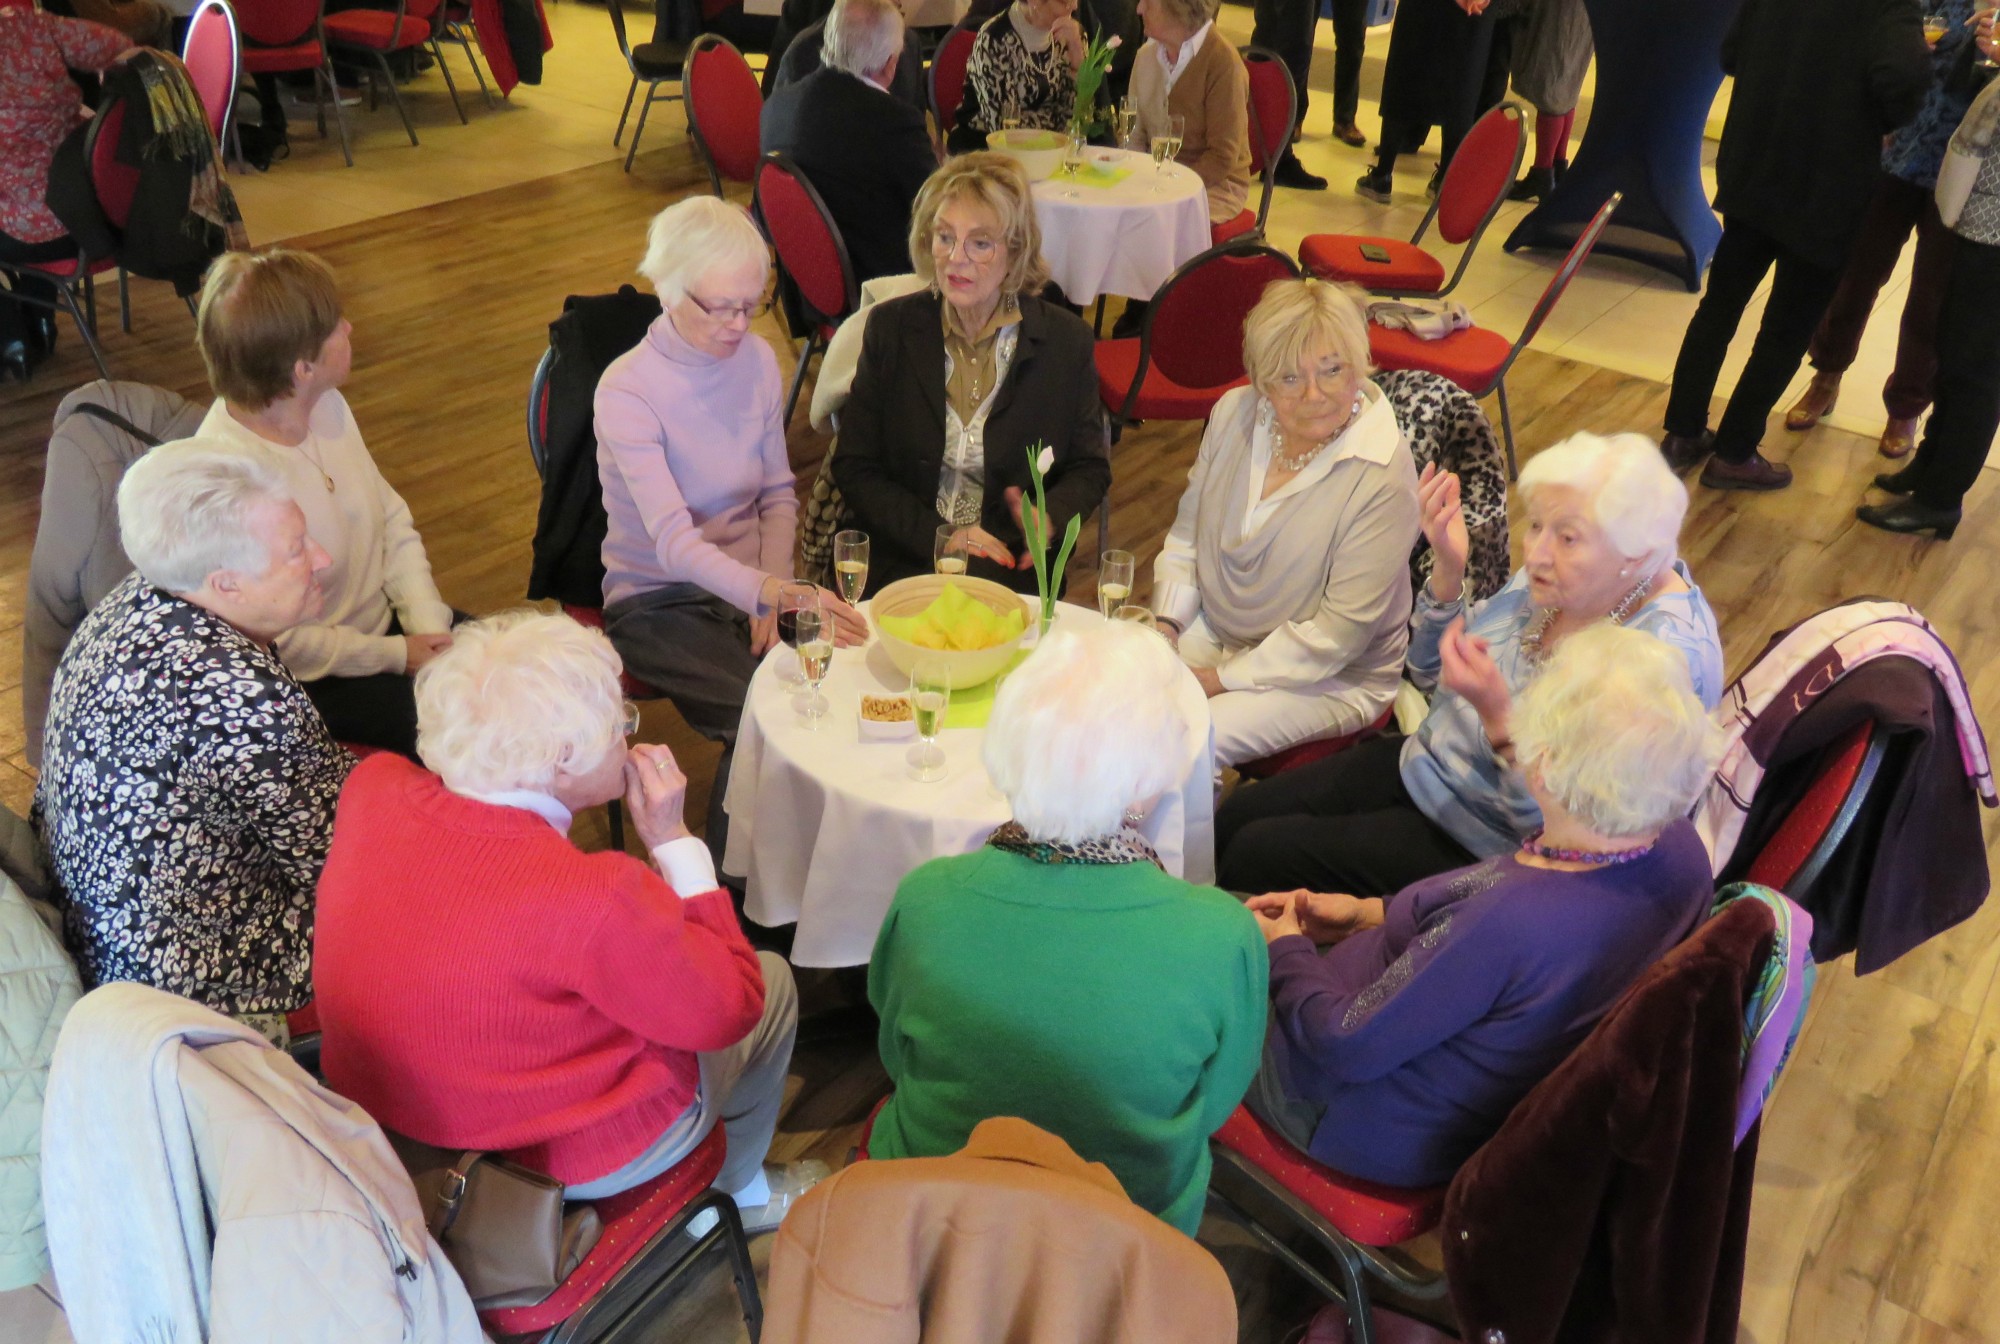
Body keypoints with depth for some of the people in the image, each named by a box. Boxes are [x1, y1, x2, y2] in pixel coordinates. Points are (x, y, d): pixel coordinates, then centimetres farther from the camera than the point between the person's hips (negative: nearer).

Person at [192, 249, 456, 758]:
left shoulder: (327, 406, -5)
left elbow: (393, 522, 2)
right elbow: (277, 643, -23)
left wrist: (431, 630, -10)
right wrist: (397, 656, -16)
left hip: (385, 619, 8)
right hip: (314, 680, -8)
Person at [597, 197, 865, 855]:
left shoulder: (758, 360, -1)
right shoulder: (626, 391, -20)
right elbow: (674, 544, -30)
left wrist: (776, 589, -7)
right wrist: (774, 593, -45)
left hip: (748, 584, 5)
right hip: (658, 601, -5)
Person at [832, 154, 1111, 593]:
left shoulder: (1066, 340, 2)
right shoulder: (890, 328, 3)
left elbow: (1089, 469, 11)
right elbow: (854, 468, 3)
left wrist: (1050, 519, -12)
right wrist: (937, 537, -11)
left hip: (1015, 575, 0)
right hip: (903, 567, 0)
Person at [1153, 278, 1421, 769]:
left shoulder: (1382, 480, -23)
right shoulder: (1234, 413, -4)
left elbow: (1340, 632, -21)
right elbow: (1187, 532, 6)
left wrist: (1223, 680, -20)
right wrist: (1165, 623, -9)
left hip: (1333, 678, -6)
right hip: (1211, 629, 6)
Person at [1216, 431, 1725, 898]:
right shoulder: (1557, 578, -6)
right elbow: (1432, 675, 6)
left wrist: (1495, 713, -40)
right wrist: (1448, 570, -11)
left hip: (1486, 851, -7)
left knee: (1255, 856, -8)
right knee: (1237, 815, 5)